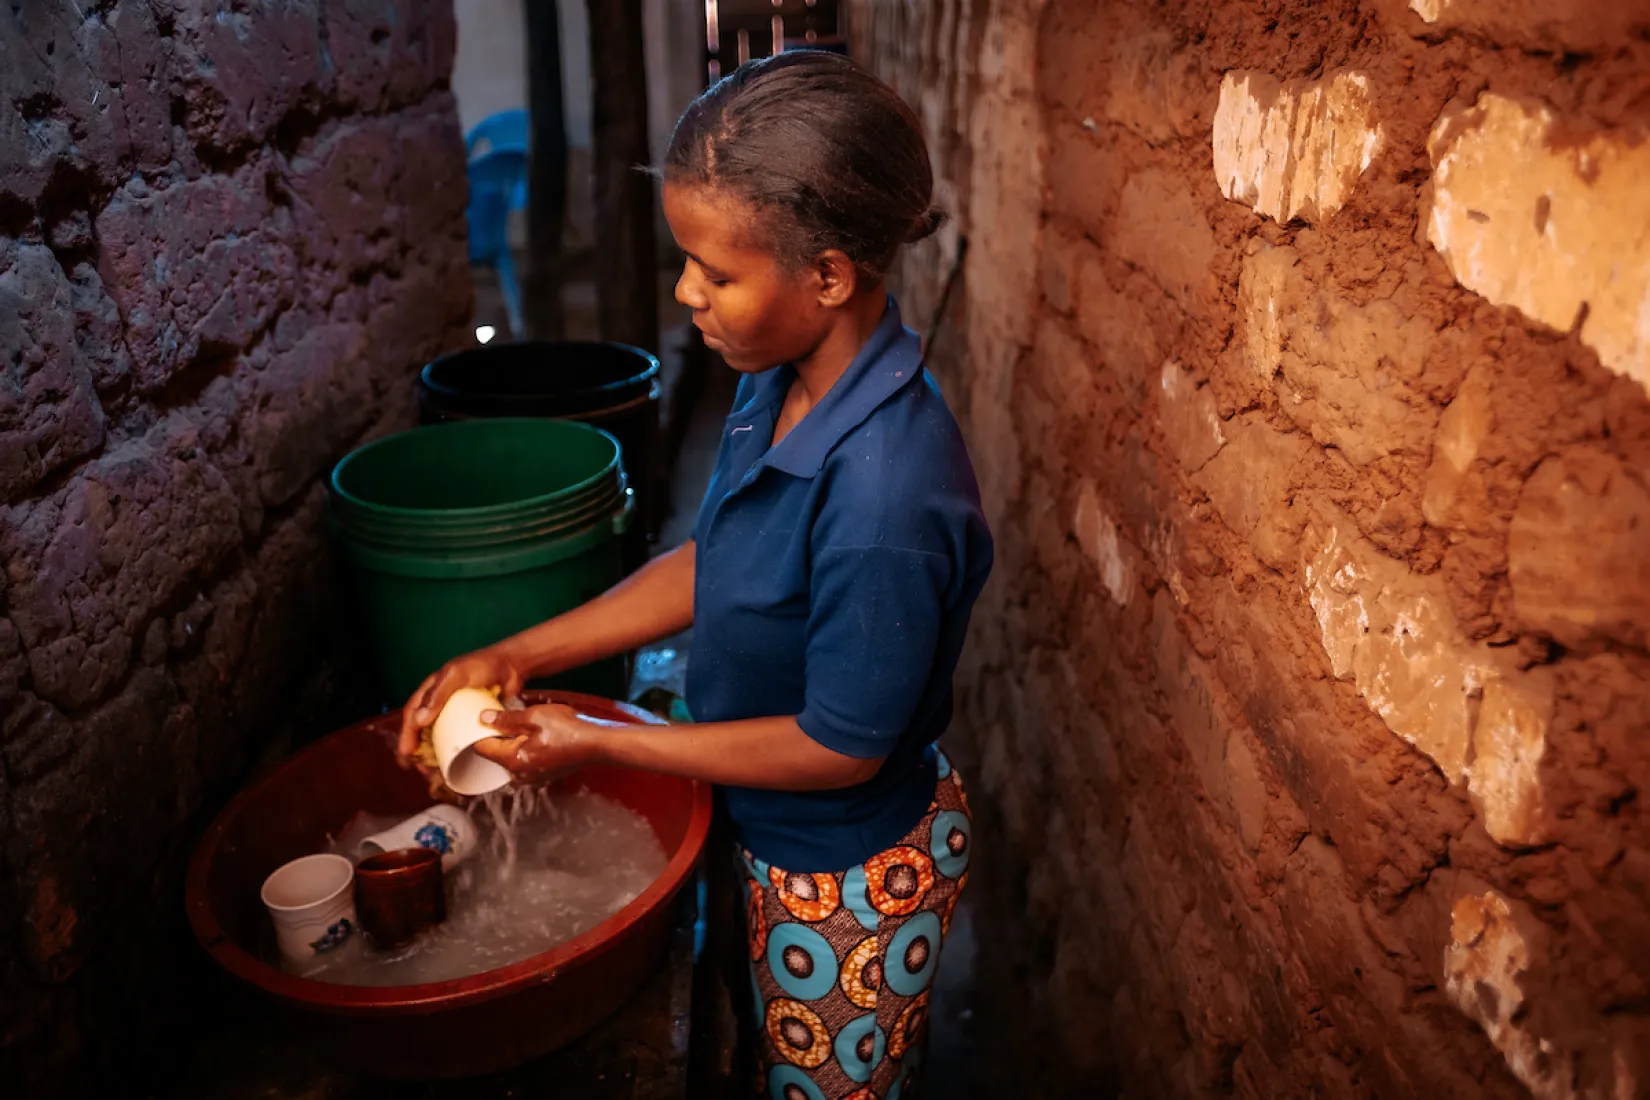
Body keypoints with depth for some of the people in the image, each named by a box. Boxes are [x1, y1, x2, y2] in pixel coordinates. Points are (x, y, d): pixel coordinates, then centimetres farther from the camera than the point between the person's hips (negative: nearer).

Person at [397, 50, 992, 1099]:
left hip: (852, 879, -7)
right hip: (778, 841, 7)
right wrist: (515, 656, -3)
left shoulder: (885, 497, -38)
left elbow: (840, 747, -26)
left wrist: (598, 742, -18)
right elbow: (711, 566, 2)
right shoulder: (781, 380, -12)